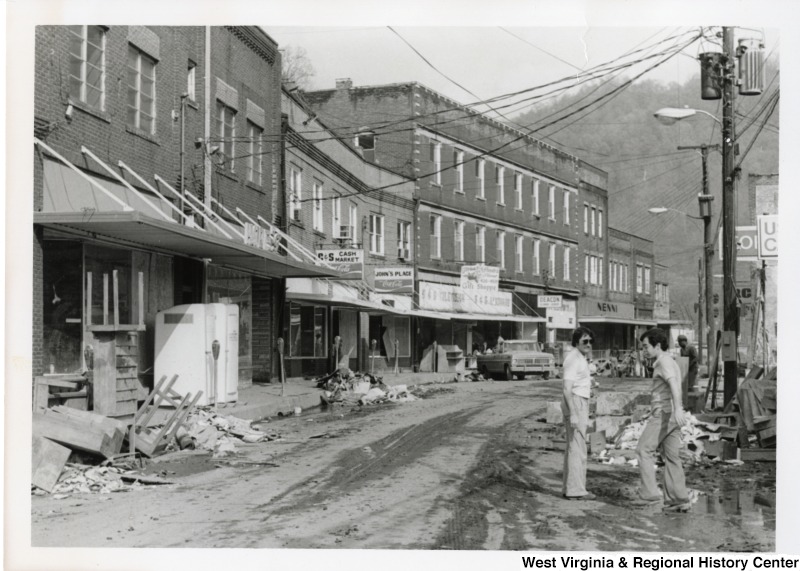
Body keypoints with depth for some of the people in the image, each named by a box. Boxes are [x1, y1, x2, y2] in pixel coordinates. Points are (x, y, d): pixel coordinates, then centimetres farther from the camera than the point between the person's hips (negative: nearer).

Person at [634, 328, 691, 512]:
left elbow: (673, 384, -27)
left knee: (644, 450, -5)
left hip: (663, 412, -10)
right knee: (671, 457, 7)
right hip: (671, 414, 10)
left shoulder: (664, 361, -10)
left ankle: (650, 493, -8)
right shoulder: (670, 362, 22)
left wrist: (678, 409, -40)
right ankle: (679, 499, 3)